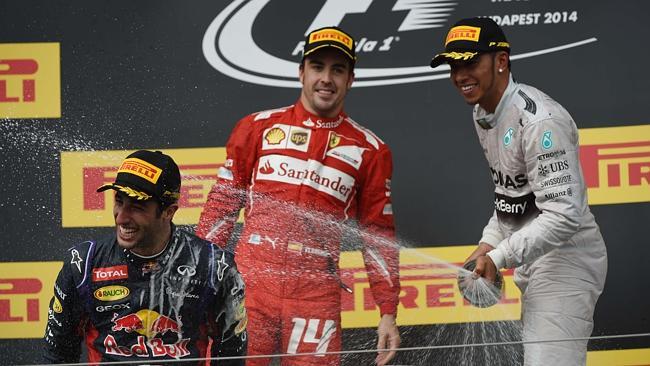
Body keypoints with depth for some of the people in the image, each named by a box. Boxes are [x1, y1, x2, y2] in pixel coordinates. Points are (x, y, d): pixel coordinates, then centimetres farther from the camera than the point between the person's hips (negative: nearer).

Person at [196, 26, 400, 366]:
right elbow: (221, 205, 11)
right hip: (249, 279, 0)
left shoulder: (370, 150, 11)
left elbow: (379, 236, 12)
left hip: (316, 291, 0)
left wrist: (388, 313, 7)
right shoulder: (258, 127, 10)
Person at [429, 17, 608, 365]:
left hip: (565, 259, -10)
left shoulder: (538, 119, -23)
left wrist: (498, 258, -28)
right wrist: (488, 244, 8)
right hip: (531, 262, 10)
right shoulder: (482, 112, 8)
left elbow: (564, 215, -28)